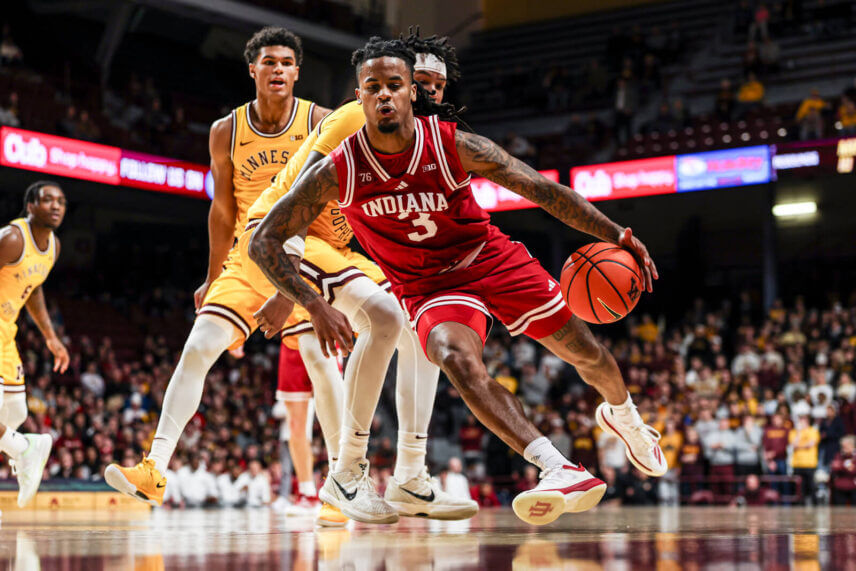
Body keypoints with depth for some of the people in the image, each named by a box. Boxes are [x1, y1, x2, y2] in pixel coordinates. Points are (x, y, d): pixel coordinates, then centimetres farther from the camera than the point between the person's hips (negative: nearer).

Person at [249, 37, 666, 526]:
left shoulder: (455, 146, -20)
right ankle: (562, 472, -41)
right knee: (458, 359, -34)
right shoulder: (336, 173, -20)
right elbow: (264, 241, -15)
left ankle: (623, 415, 43)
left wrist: (616, 235, -19)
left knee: (587, 352, 6)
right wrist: (316, 306, -28)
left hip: (493, 259, 2)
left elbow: (544, 190, -13)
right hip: (429, 287, -1)